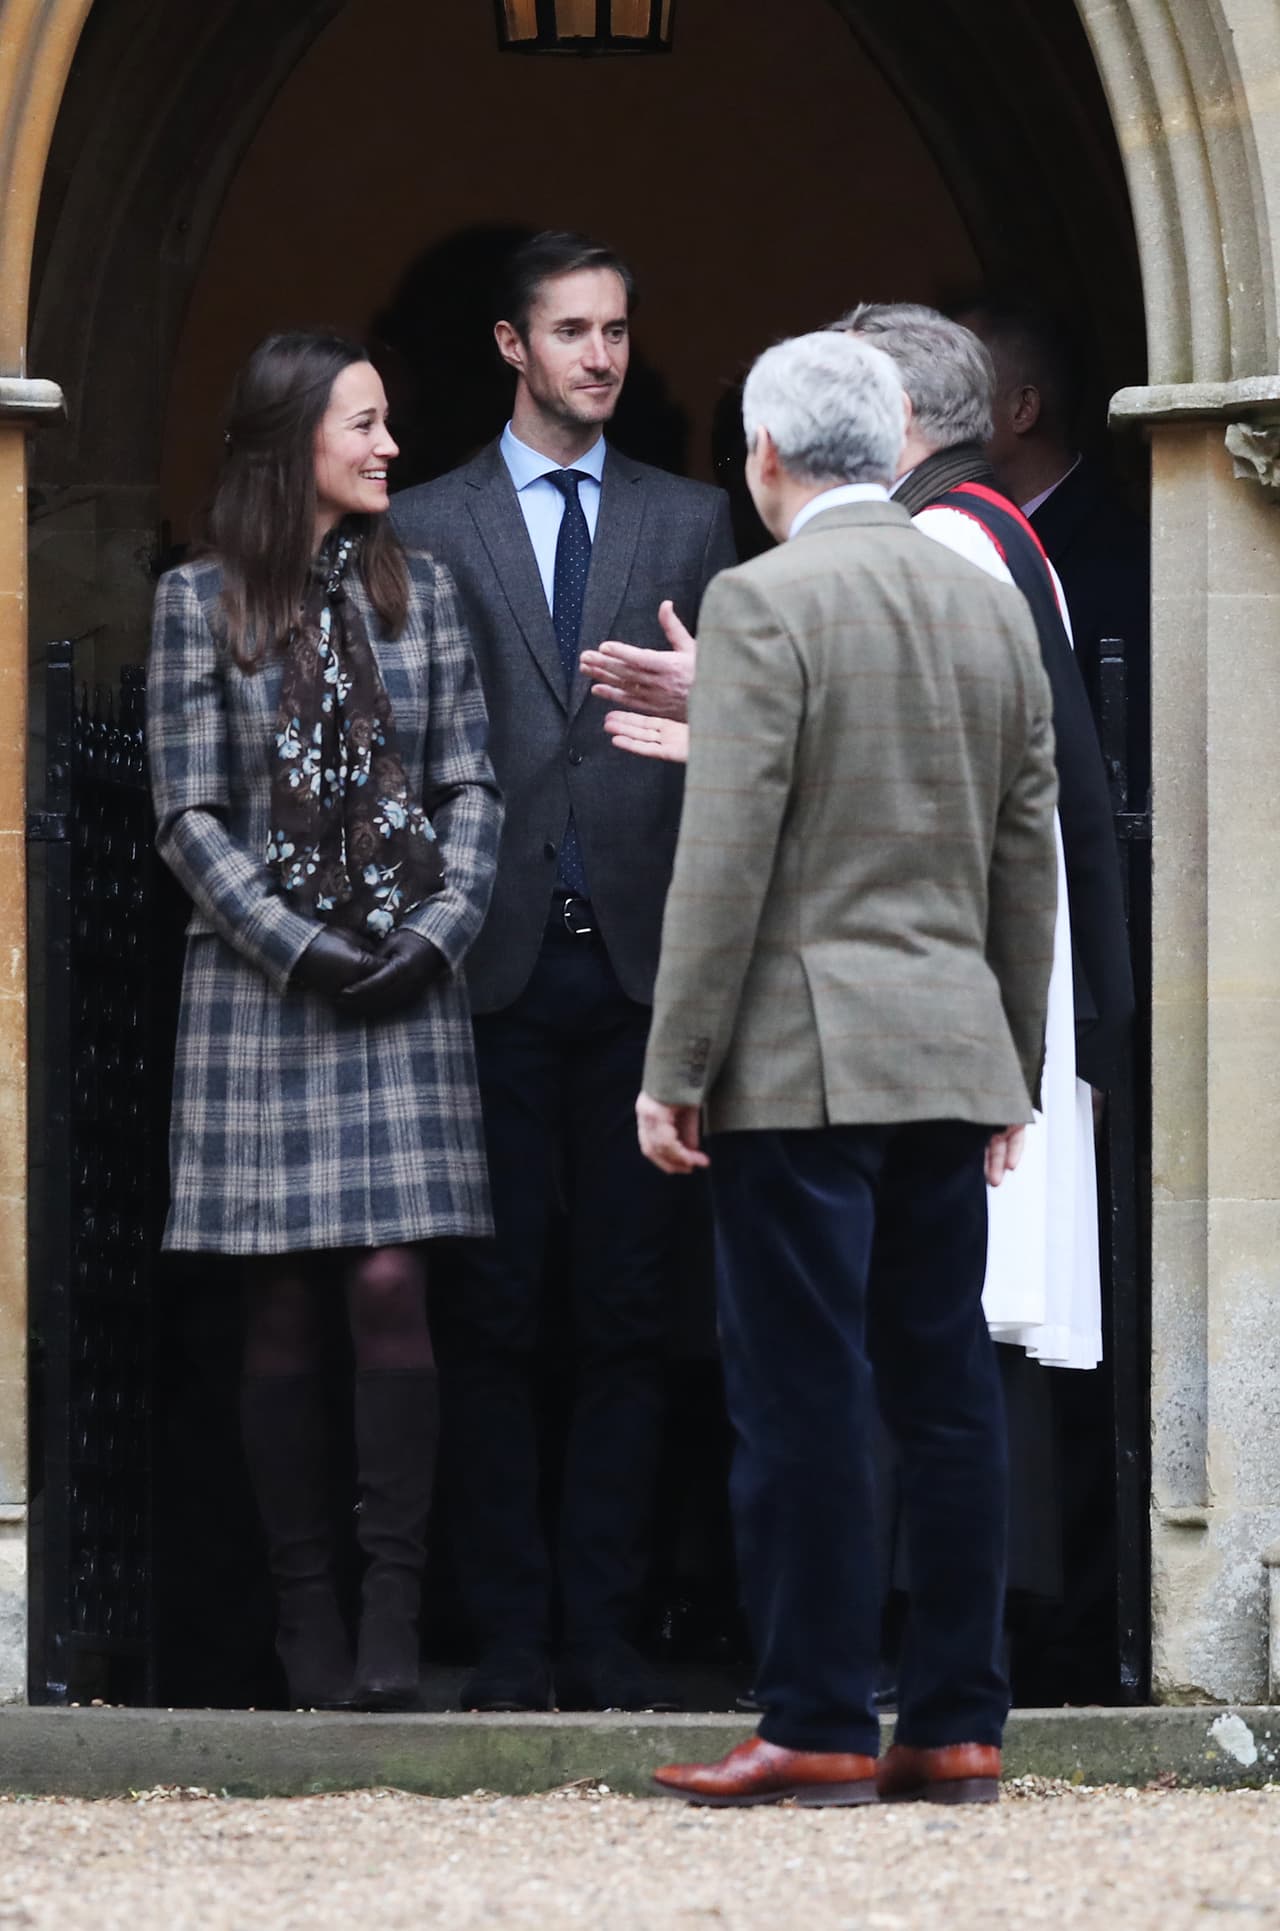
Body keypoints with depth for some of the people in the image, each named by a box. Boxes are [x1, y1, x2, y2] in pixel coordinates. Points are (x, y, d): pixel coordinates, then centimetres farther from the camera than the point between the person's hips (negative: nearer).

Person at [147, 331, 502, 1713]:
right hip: (260, 984, -1)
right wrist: (301, 949, -10)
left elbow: (469, 785, 9)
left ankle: (392, 1605, -8)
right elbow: (190, 817, -1)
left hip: (403, 982, 1)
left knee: (390, 1284, -9)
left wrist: (440, 927, -7)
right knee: (285, 1309, 0)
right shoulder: (200, 603, 2)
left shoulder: (418, 590, 10)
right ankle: (305, 1612, 4)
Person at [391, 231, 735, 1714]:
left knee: (625, 1312, 2)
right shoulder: (425, 530, 7)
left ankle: (603, 1631, 6)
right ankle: (507, 1632, 5)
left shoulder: (692, 524, 11)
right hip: (497, 966, -1)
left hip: (641, 963, 1)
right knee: (494, 1310, 0)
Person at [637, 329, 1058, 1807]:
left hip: (800, 1063, -6)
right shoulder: (990, 607, 10)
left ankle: (819, 1730, -4)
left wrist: (676, 1067, -9)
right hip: (950, 1056, 6)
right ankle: (955, 1725, 8)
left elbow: (727, 854, -13)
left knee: (802, 1404, -4)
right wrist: (1012, 1072, 20)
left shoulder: (763, 602, -9)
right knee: (944, 1394, 7)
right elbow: (1028, 859, 14)